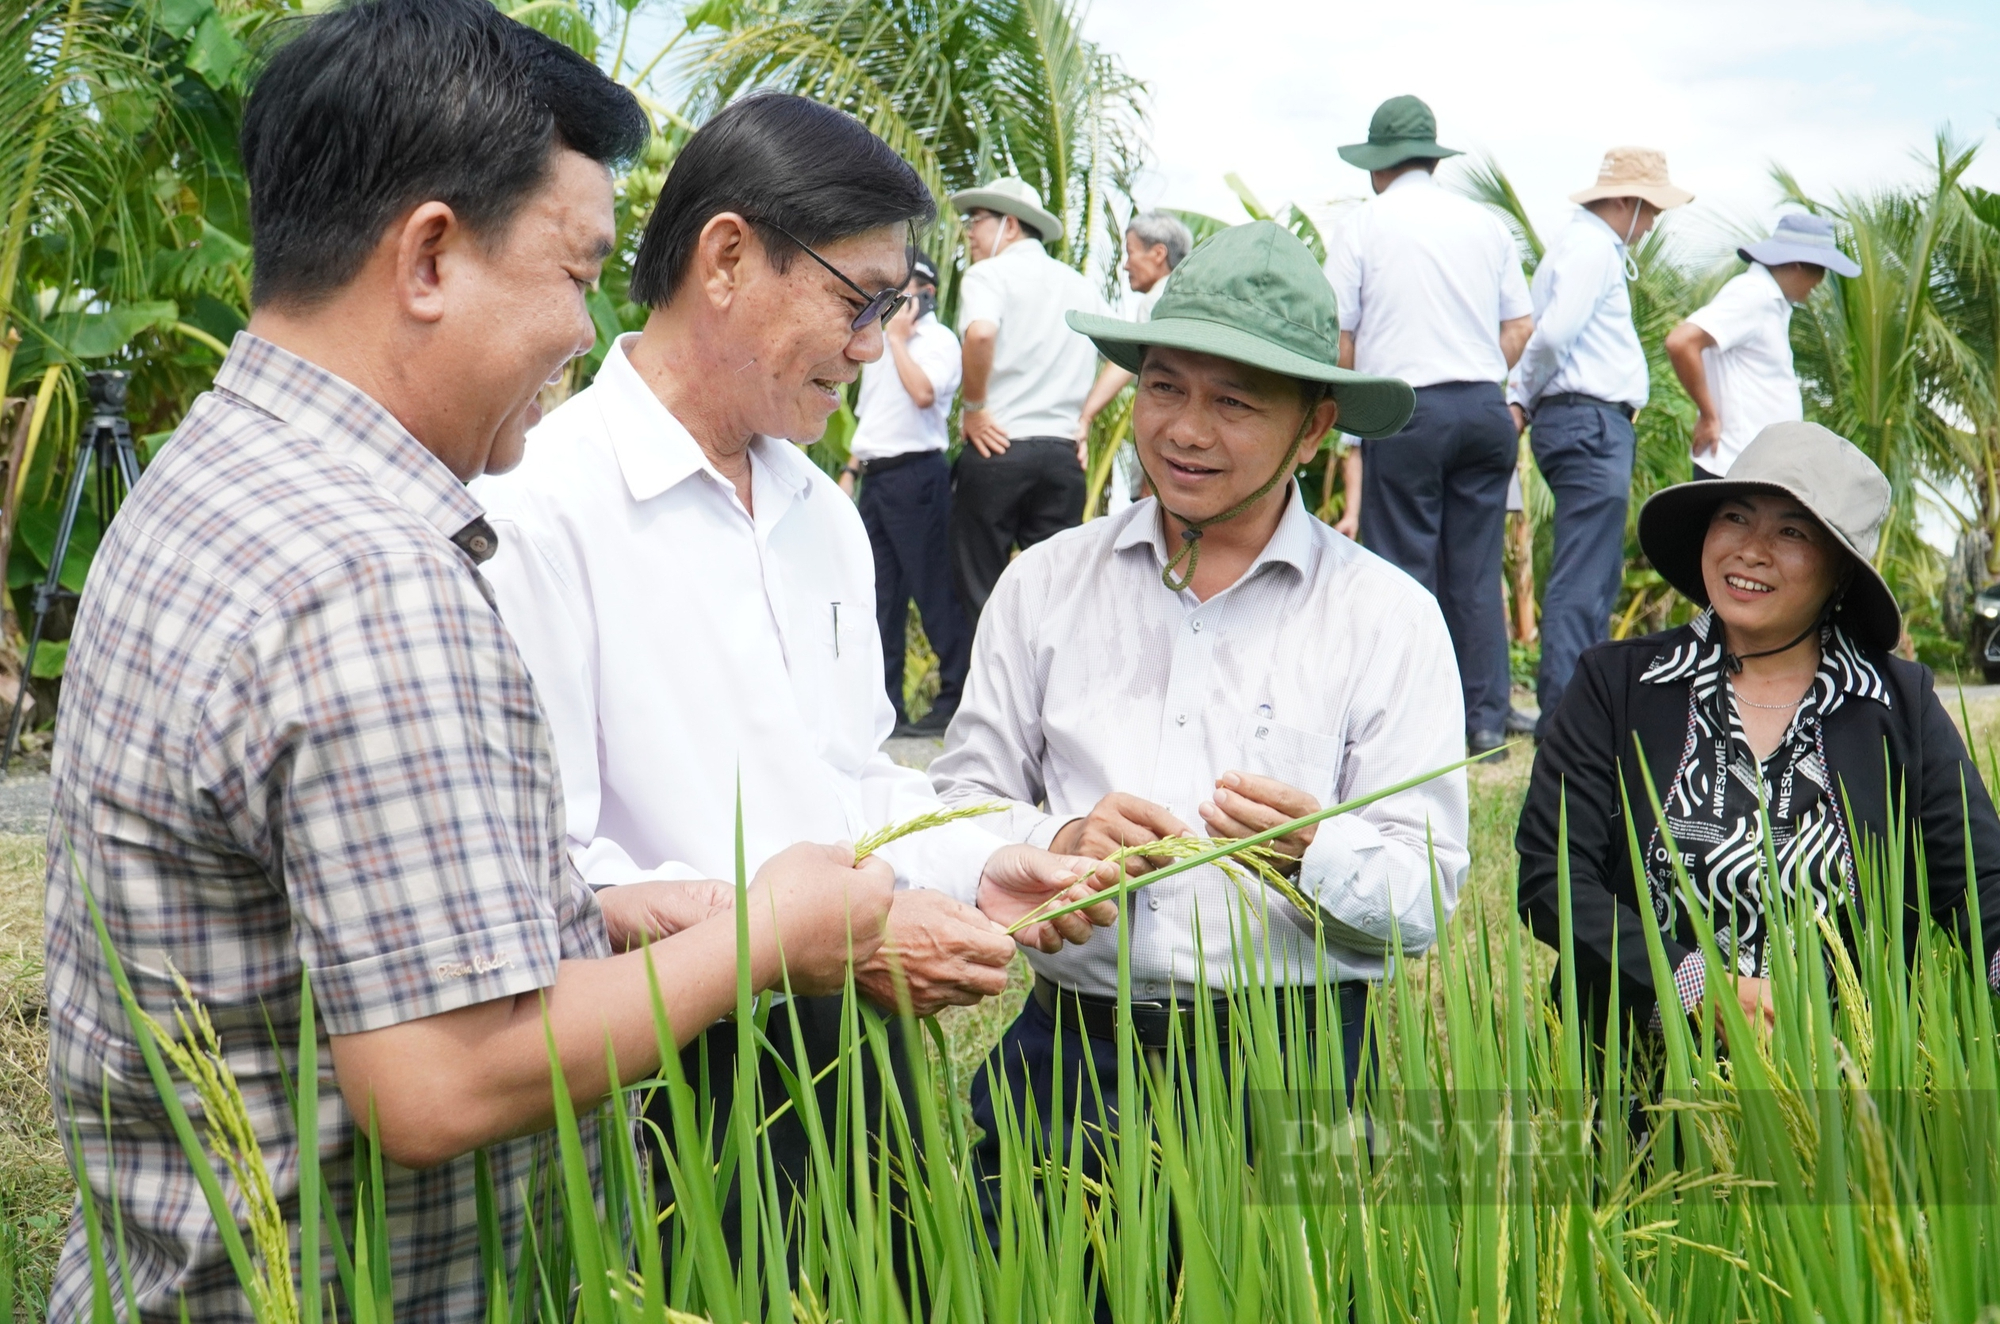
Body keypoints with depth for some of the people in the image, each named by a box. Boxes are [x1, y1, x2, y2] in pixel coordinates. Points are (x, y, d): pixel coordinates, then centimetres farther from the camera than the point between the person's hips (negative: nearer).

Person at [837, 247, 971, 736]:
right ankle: (883, 703, 12)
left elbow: (923, 393, -23)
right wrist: (850, 470, 16)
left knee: (933, 590, -7)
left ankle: (957, 699, -2)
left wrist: (897, 338, -11)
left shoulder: (938, 340, -4)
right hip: (876, 476, 8)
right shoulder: (880, 345, 21)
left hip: (916, 473, -8)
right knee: (879, 593, 8)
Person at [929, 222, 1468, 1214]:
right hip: (1062, 1049, 2)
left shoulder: (1389, 618, 2)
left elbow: (1426, 897, -2)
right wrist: (1059, 842, -14)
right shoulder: (1044, 583, 9)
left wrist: (1314, 851, -23)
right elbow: (958, 806, 7)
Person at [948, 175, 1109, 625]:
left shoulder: (989, 274, -3)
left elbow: (980, 333, -23)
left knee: (980, 591, 0)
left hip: (996, 448, -5)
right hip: (1063, 453, 5)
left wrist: (974, 406, -12)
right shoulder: (1081, 285, 17)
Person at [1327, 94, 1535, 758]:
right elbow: (1519, 328, 12)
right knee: (1478, 571, 7)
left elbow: (1335, 338, -1)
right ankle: (1487, 719, 9)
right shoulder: (1485, 223, 10)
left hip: (1405, 413, -4)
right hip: (1485, 409, 4)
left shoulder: (1366, 225, 0)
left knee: (1407, 571, 1)